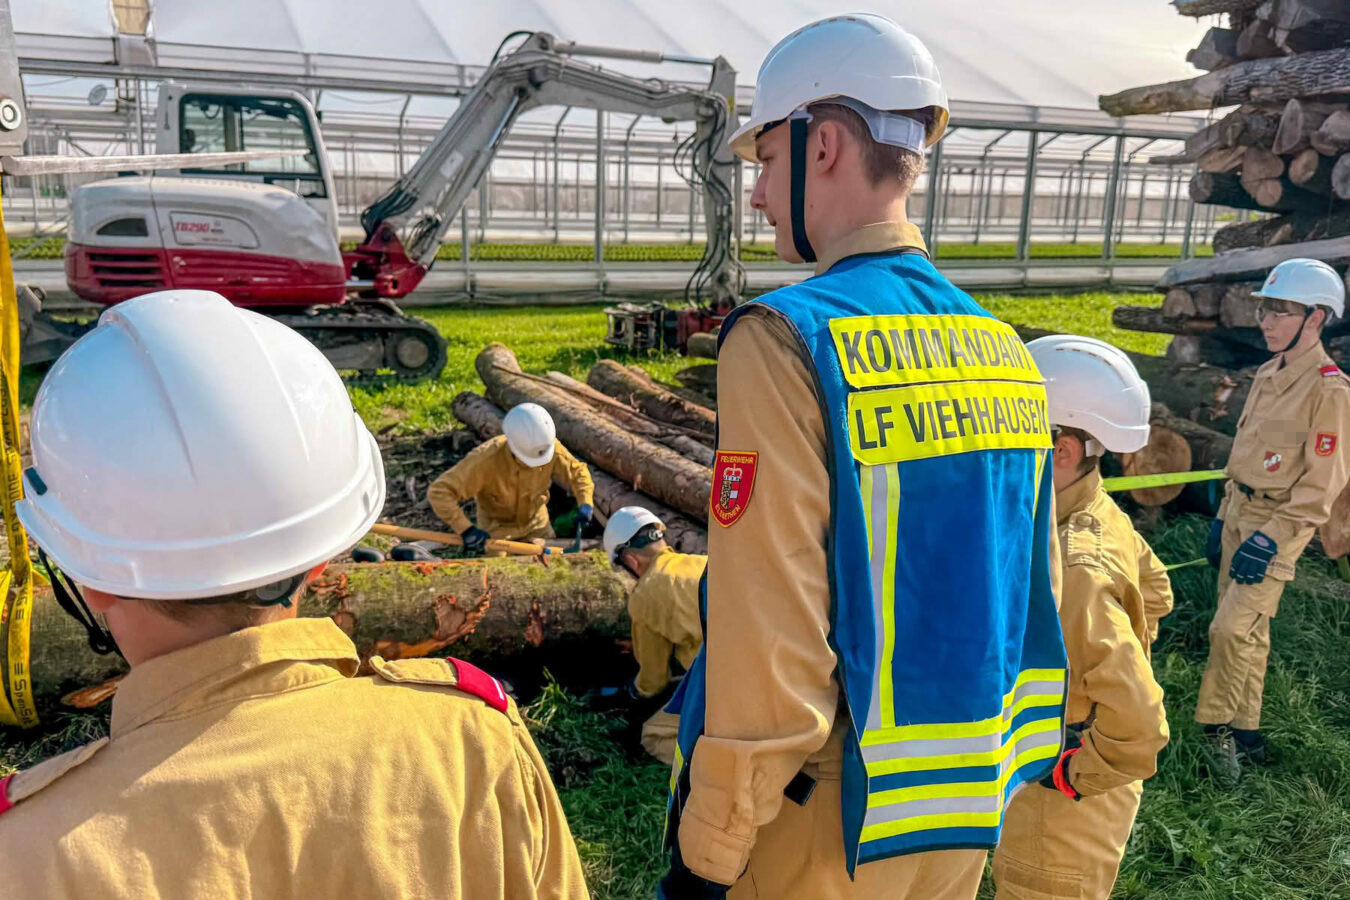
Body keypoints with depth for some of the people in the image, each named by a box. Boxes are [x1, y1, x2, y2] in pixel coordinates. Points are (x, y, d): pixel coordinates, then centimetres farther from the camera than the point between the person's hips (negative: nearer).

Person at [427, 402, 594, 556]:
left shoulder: (550, 445, -26)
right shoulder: (487, 459, -37)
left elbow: (577, 471, -8)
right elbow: (439, 492, -37)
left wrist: (585, 503, -25)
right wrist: (466, 529, -42)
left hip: (536, 525, 4)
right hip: (496, 529, -3)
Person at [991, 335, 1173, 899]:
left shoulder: (1072, 574, -35)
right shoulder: (1101, 515, -6)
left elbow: (1139, 729, -34)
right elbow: (1153, 593, 13)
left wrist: (1070, 777, -19)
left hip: (1062, 809, -9)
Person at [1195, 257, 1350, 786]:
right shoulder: (1267, 375, 10)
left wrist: (1271, 538, -21)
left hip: (1279, 524, -8)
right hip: (1240, 512, 8)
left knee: (1232, 628, -13)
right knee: (1250, 632, 14)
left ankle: (1216, 727, 2)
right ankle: (1246, 735, 24)